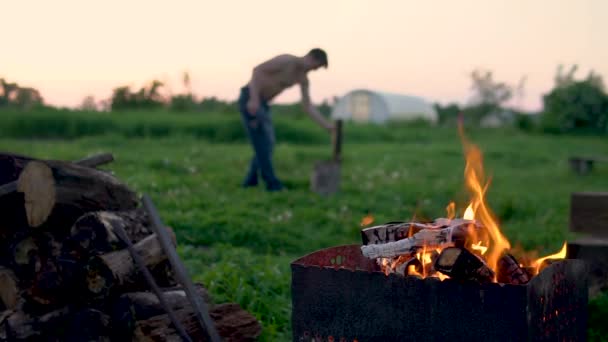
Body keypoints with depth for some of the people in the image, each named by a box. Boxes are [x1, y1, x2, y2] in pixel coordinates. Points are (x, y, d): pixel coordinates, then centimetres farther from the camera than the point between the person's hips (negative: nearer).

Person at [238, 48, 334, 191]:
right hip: (250, 99, -9)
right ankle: (272, 183, -6)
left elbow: (308, 107, 4)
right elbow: (257, 70, -25)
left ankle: (251, 180, 16)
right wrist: (254, 99, -34)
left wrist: (327, 126, -5)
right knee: (262, 144, -11)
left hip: (262, 103, 9)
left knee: (267, 144, 9)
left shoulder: (303, 78, 6)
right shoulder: (286, 60, -20)